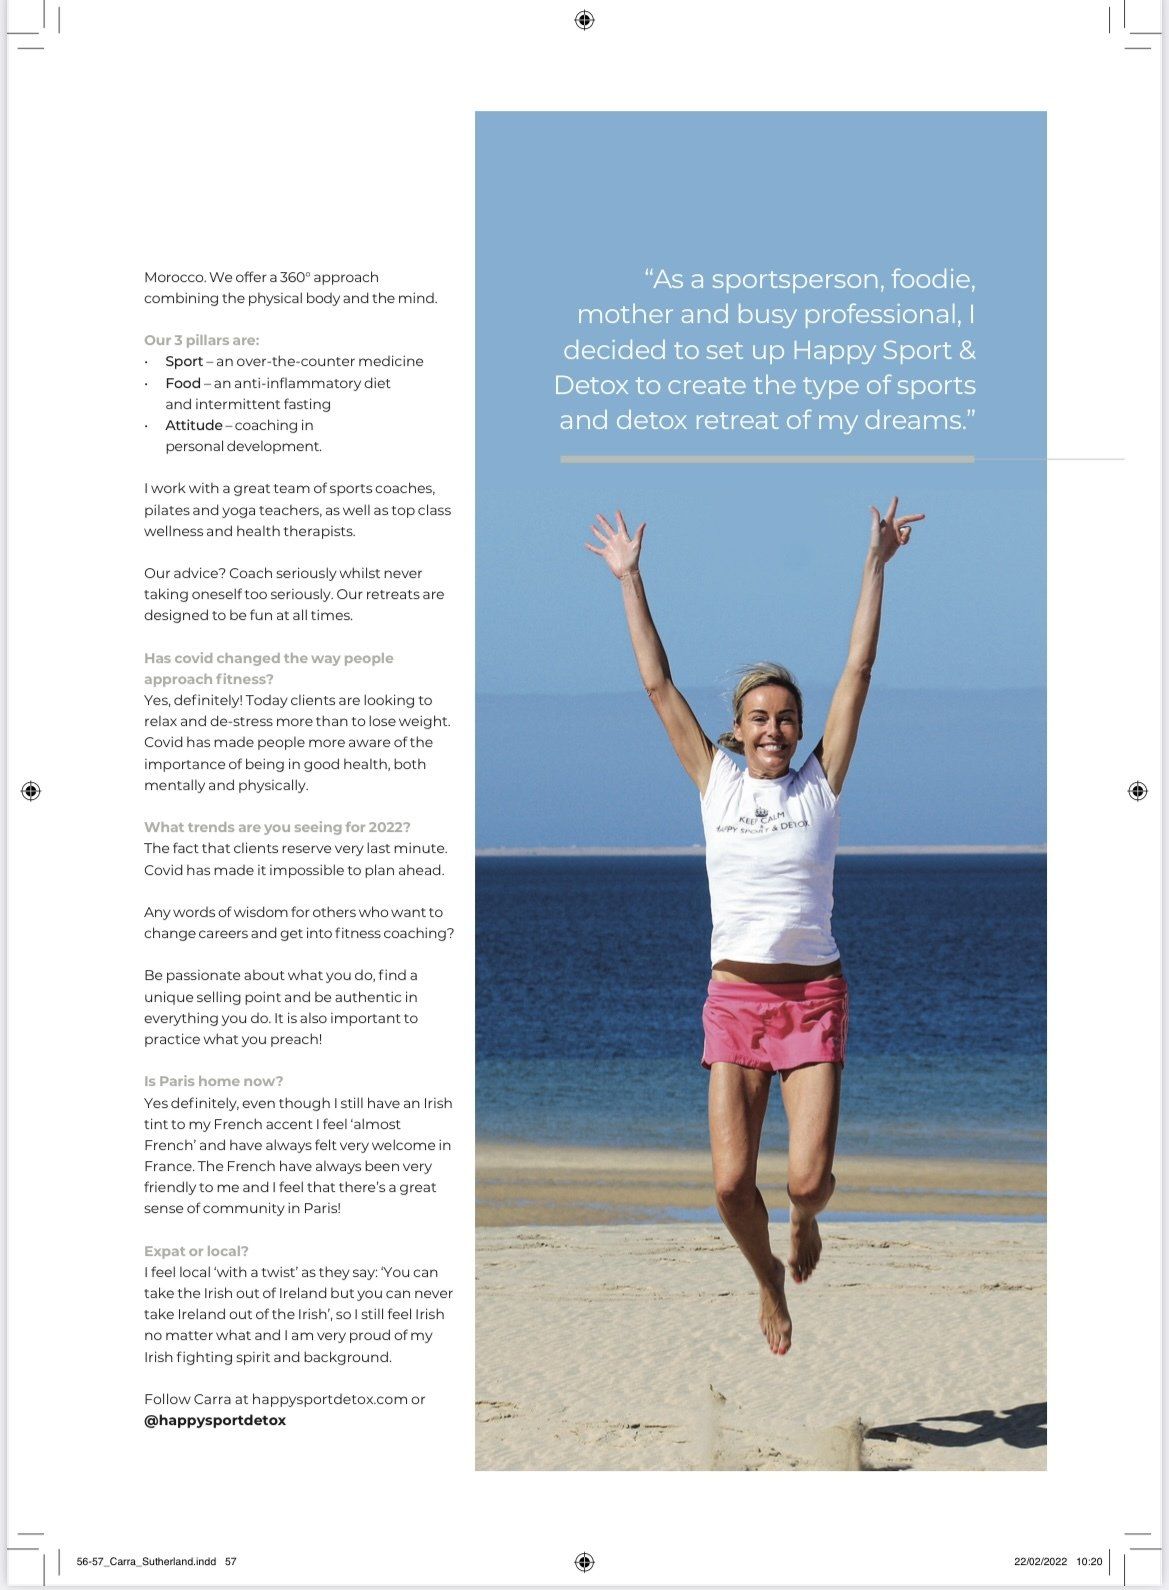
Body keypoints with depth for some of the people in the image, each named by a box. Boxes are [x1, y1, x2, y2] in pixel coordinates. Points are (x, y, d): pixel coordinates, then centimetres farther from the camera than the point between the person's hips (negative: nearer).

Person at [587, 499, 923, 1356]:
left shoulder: (821, 785, 3)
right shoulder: (716, 784, 5)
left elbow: (858, 672, 1)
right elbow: (658, 684, 7)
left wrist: (877, 564, -1)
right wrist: (629, 580, 7)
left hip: (814, 996, -1)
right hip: (734, 996, 1)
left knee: (808, 1177, -10)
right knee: (732, 1184, -4)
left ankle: (805, 1222, 28)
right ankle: (770, 1278, 27)